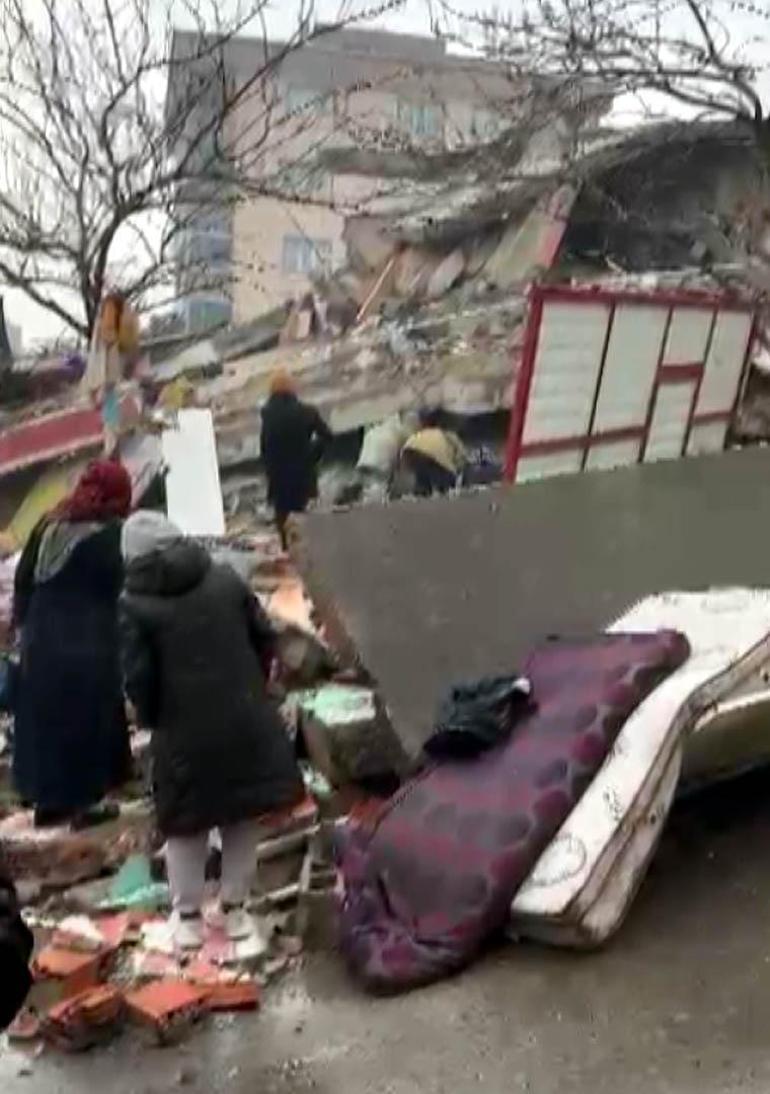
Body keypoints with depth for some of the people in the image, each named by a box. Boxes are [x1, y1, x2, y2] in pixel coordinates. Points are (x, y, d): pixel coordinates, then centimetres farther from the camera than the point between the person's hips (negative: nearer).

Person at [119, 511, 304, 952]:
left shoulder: (136, 602, -9)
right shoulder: (226, 578, 1)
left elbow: (138, 678, -10)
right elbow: (265, 638, 4)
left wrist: (154, 719, 9)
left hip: (185, 731, -2)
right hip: (246, 722, 3)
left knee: (187, 824, 16)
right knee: (243, 817, 17)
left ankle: (188, 915, 26)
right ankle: (236, 908, 27)